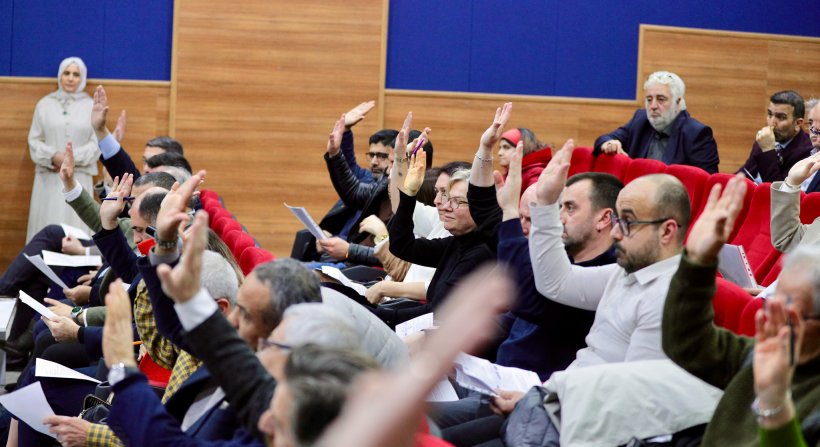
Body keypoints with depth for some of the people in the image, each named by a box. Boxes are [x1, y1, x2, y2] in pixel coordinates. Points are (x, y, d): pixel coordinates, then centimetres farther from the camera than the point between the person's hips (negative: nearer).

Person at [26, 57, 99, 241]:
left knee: (75, 227, -8)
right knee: (46, 226, -3)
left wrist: (72, 158, -12)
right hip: (49, 177, 1)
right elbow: (34, 140, 6)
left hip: (79, 178, -1)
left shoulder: (91, 106, 5)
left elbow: (97, 143, 1)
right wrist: (53, 157, -11)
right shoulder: (45, 104, 7)